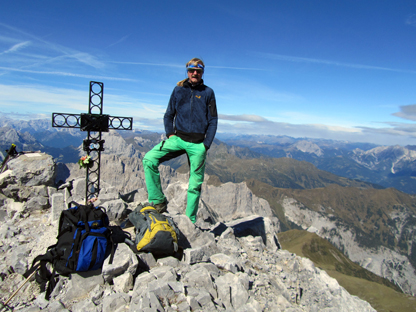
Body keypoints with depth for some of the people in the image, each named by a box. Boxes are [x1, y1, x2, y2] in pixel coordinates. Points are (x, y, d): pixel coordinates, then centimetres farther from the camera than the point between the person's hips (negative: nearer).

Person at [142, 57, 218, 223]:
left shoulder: (208, 92, 6)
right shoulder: (178, 89, 11)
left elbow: (213, 121, 4)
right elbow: (168, 115, 16)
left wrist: (206, 145, -5)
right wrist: (170, 133, -1)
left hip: (197, 143, -2)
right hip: (178, 138, 2)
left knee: (195, 184, 1)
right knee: (149, 159, -18)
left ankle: (190, 220, 16)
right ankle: (158, 202, -9)